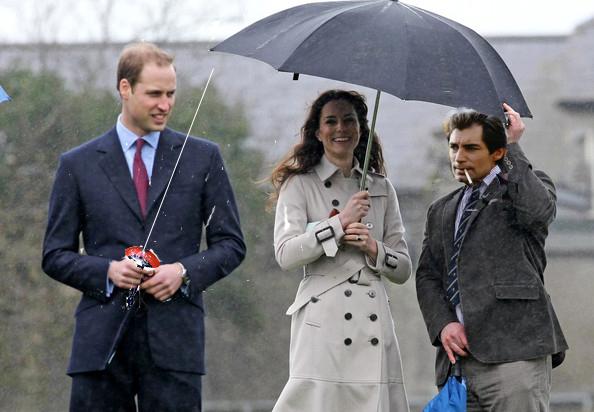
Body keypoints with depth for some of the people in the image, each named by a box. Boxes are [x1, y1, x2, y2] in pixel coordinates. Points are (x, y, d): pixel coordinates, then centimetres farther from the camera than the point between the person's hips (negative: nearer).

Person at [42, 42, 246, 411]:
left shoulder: (203, 158, 10)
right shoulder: (78, 165, 8)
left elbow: (231, 244, 11)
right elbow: (56, 255, 9)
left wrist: (184, 272, -8)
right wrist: (107, 271, -10)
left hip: (174, 338, 0)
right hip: (102, 339, 0)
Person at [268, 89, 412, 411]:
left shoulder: (381, 189, 18)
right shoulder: (300, 185, 6)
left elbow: (403, 269, 17)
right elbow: (285, 254, -7)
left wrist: (374, 249, -3)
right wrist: (340, 222, -11)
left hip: (374, 322, 4)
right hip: (323, 321, -4)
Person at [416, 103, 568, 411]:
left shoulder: (525, 186, 8)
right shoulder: (441, 211, 24)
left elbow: (536, 210, -17)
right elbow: (427, 275, 17)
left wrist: (513, 147, -7)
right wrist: (442, 325, -2)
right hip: (457, 357, 5)